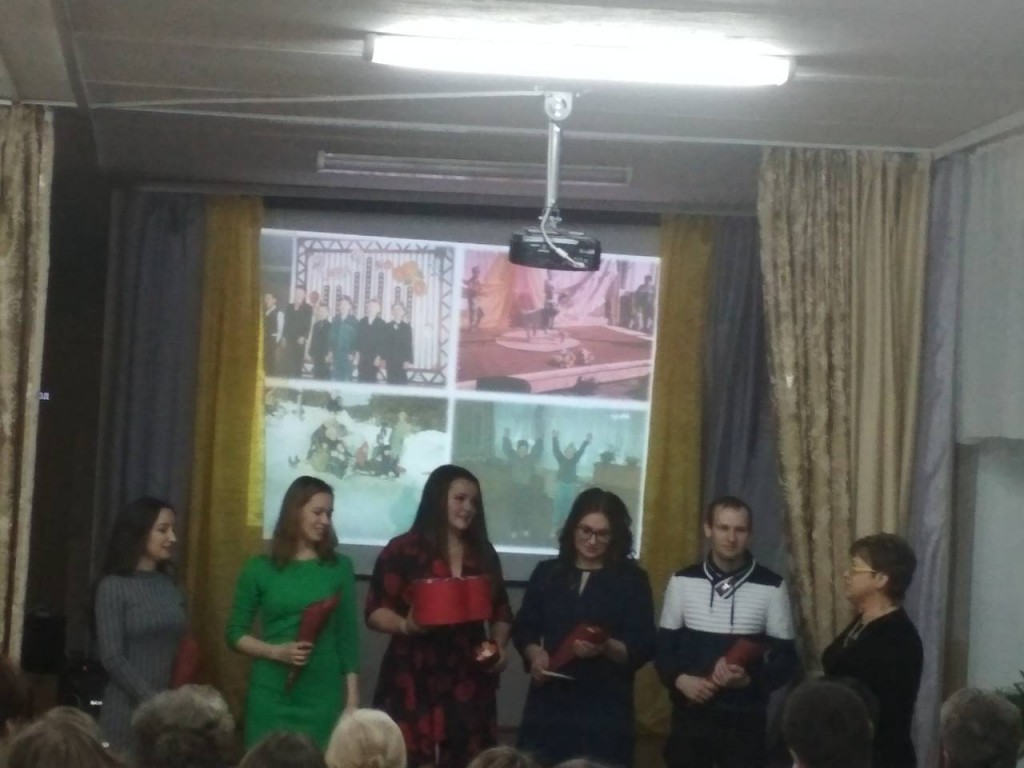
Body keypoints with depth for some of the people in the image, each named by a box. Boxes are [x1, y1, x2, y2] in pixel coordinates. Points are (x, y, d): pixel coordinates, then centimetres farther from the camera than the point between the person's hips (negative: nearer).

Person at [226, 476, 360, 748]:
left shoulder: (339, 567, 5)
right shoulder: (260, 568, 3)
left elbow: (348, 635, 5)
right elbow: (235, 633, 6)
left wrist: (352, 695, 1)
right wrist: (276, 651, -10)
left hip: (323, 696, 0)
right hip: (271, 695, 0)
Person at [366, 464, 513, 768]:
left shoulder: (484, 554, 15)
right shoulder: (403, 550, -2)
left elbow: (501, 611, 22)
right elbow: (375, 611, -4)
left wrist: (499, 645, 4)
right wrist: (405, 626, -22)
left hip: (469, 684, 4)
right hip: (414, 684, -4)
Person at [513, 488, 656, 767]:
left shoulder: (633, 580, 2)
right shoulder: (547, 573, 10)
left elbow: (644, 647, -2)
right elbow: (523, 629, 14)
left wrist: (607, 648, -21)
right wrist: (534, 653, -8)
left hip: (604, 708, -2)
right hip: (549, 704, 2)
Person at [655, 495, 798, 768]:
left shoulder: (771, 587, -3)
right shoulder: (682, 582, 3)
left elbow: (786, 658, -1)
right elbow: (663, 646, 8)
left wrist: (749, 681, -20)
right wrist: (680, 679, -13)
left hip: (744, 721, -2)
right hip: (690, 716, 2)